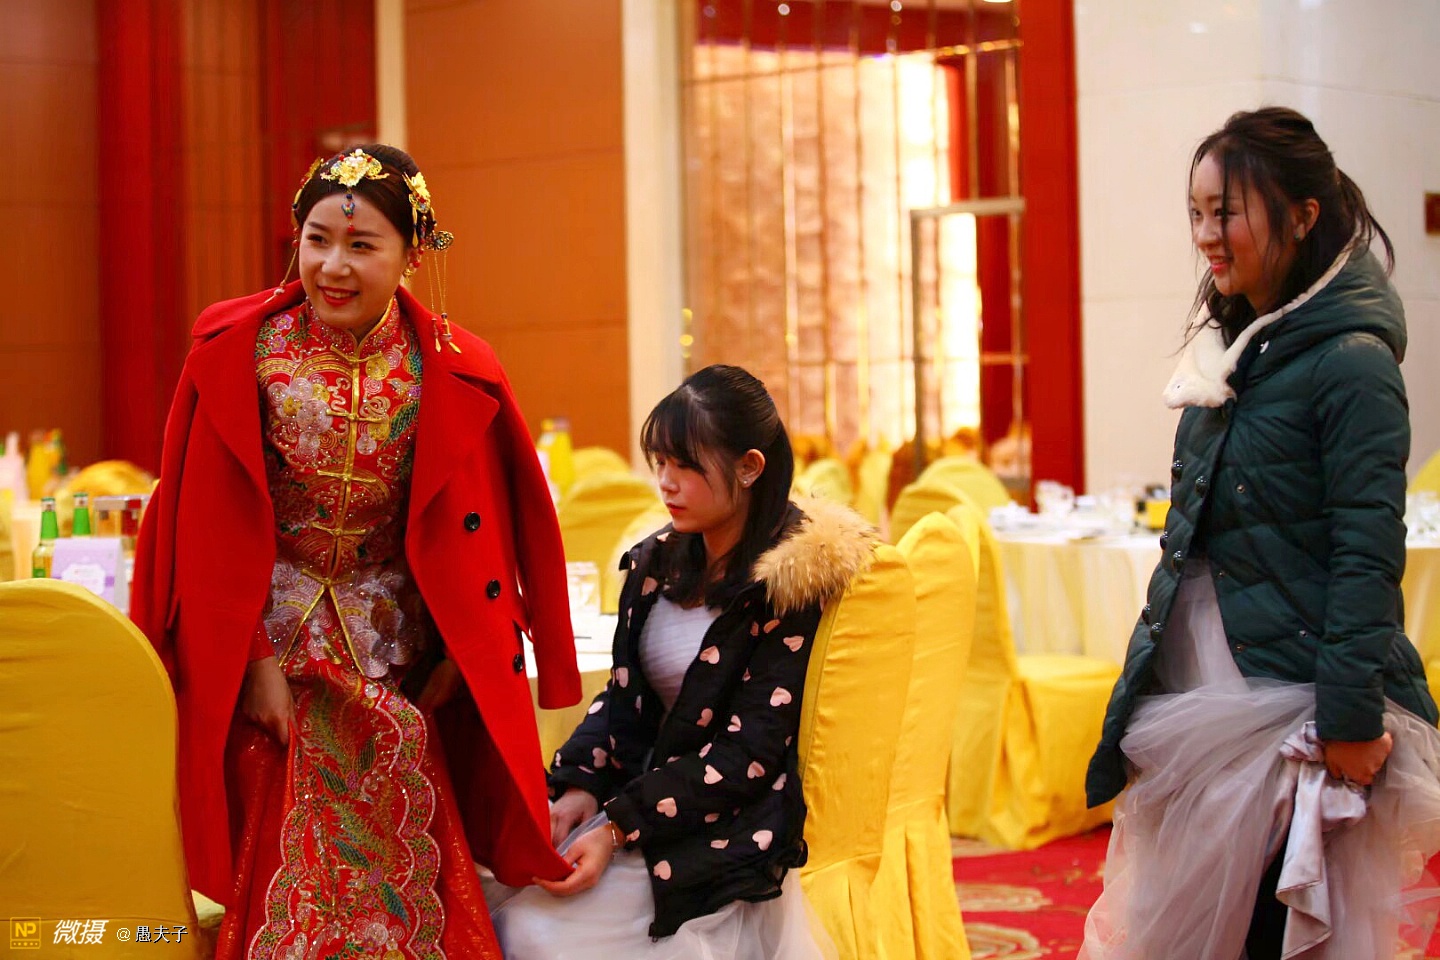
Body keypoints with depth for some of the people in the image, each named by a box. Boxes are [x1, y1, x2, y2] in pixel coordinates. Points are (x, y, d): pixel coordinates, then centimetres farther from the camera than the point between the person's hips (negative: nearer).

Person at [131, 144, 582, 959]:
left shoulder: (452, 373, -10)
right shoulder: (238, 351, -11)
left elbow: (479, 541, -1)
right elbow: (208, 528, -8)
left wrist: (454, 659, -4)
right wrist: (253, 662, -11)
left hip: (398, 664, 1)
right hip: (273, 647, -1)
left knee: (406, 875, 6)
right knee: (287, 877, 4)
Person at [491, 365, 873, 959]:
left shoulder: (792, 582, -13)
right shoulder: (657, 563, 8)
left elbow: (750, 752, -16)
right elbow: (624, 698, 10)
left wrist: (619, 826, -21)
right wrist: (581, 787, -10)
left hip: (730, 836, -6)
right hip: (643, 793, 6)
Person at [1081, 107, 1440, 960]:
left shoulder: (1351, 364, -14)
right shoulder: (1228, 352, 11)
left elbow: (1368, 556, -17)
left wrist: (1352, 720, -19)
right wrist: (1144, 682, 17)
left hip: (1293, 699, -8)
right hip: (1200, 695, 8)